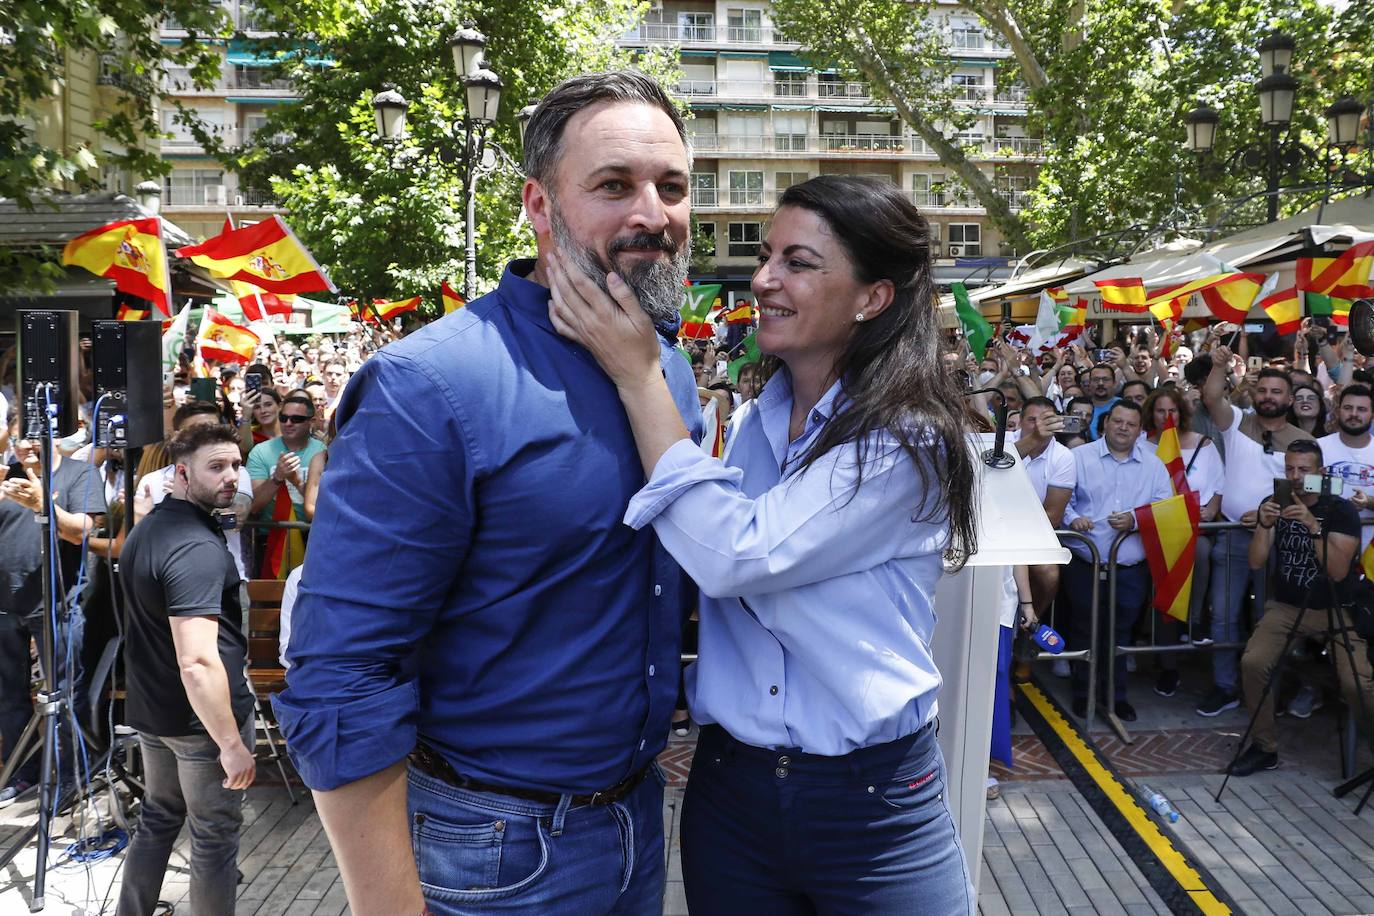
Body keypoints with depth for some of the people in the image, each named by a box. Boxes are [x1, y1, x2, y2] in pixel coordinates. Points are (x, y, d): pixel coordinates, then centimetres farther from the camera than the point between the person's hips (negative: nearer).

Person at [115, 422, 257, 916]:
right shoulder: (198, 548, -26)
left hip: (152, 709, 9)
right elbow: (197, 662, -33)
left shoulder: (145, 530, 6)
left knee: (157, 819, 24)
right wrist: (231, 743, -27)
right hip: (202, 717, -9)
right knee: (215, 835, 7)